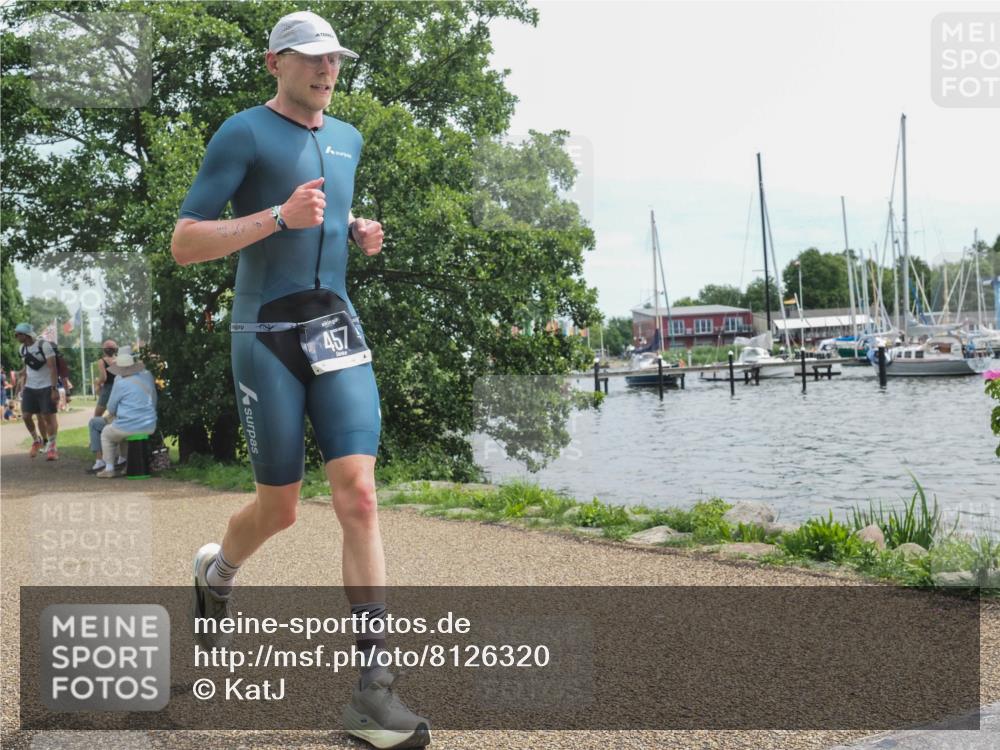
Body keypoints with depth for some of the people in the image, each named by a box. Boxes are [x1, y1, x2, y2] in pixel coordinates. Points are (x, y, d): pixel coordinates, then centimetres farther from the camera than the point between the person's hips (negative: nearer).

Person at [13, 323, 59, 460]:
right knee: (26, 416, 1)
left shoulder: (43, 345, -14)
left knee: (48, 417, -5)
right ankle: (36, 440, 22)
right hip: (30, 387, 6)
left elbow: (53, 368, -16)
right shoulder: (23, 348, 7)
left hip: (46, 387, -6)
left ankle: (51, 446, 7)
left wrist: (54, 389, -20)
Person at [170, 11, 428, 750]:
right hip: (267, 336, -4)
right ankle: (216, 573, 41)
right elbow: (183, 245, -11)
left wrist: (360, 231, 10)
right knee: (280, 509, 4)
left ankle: (371, 688, -10)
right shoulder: (242, 134, -5)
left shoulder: (346, 137, 15)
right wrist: (280, 217, -21)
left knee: (359, 497, -11)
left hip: (339, 330, 4)